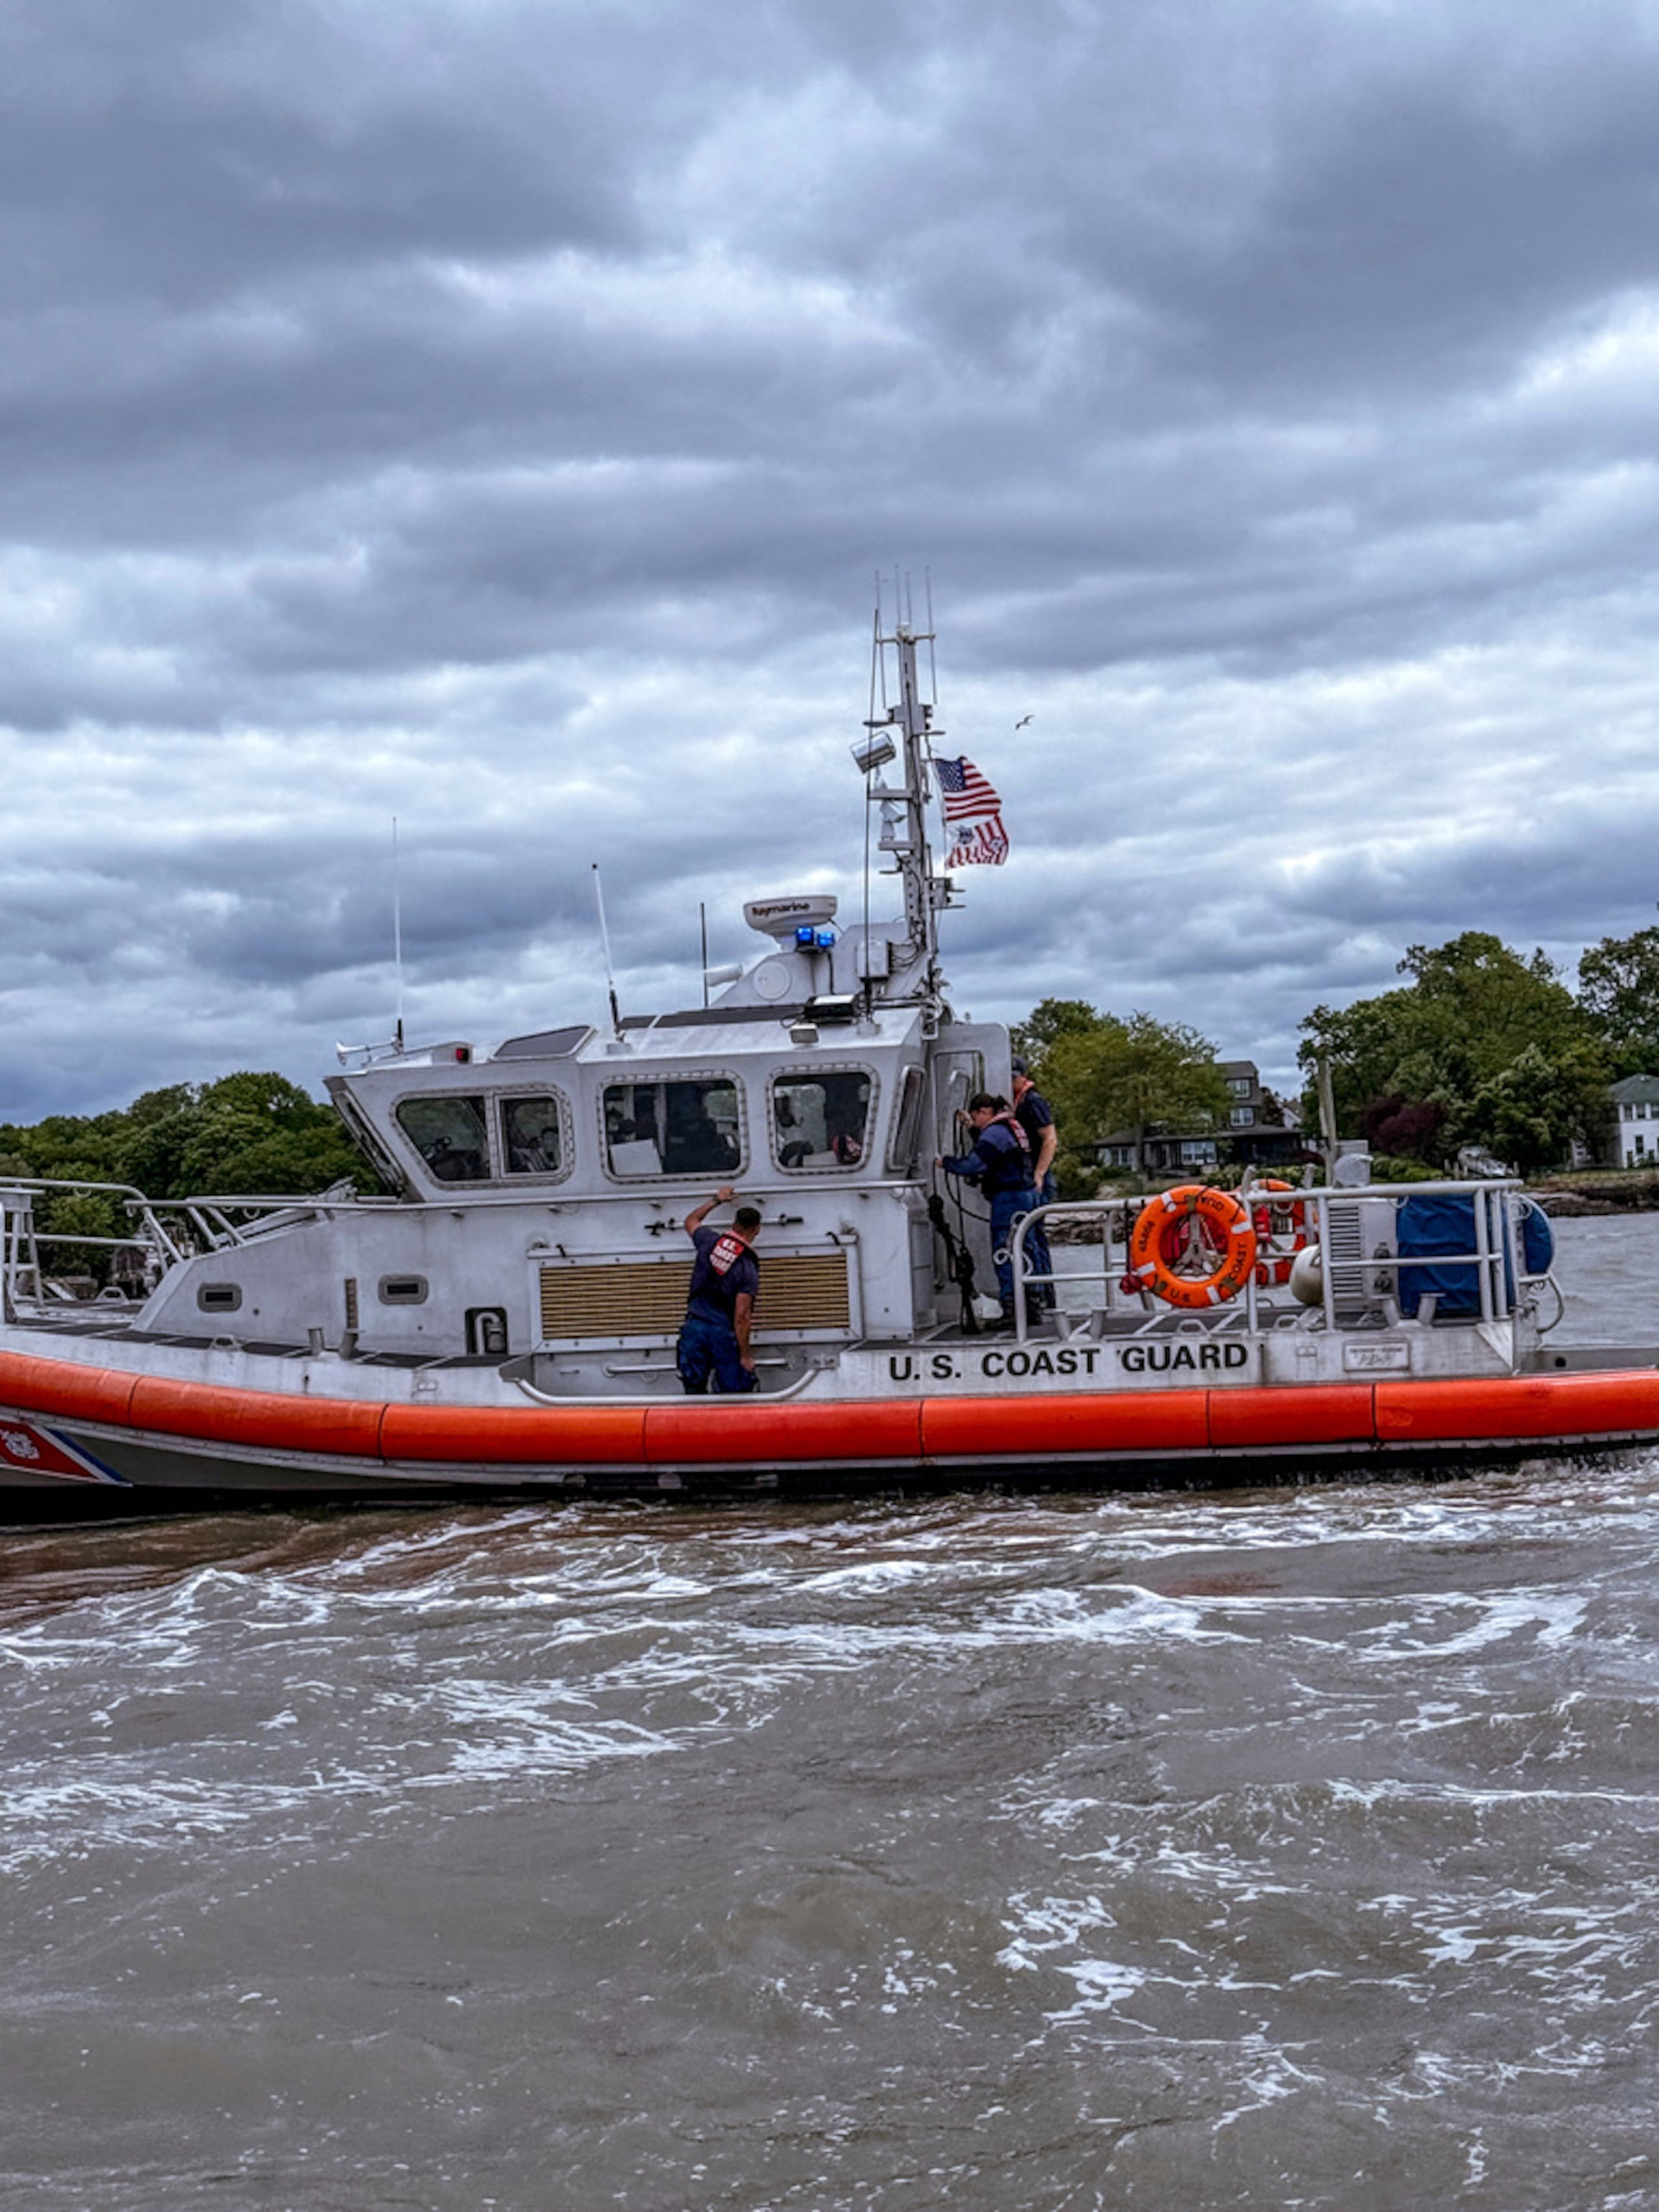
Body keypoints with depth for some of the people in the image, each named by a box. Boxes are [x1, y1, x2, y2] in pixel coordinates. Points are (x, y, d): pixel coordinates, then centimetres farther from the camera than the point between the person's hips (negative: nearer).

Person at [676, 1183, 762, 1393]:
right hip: (723, 1332, -5)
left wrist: (716, 1200, 33)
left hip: (694, 1326, 5)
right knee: (735, 1395, 5)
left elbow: (690, 1221, 25)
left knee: (693, 1391, 10)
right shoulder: (748, 1268, -12)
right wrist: (745, 1354, -8)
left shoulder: (710, 1241, 0)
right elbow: (741, 1316, -14)